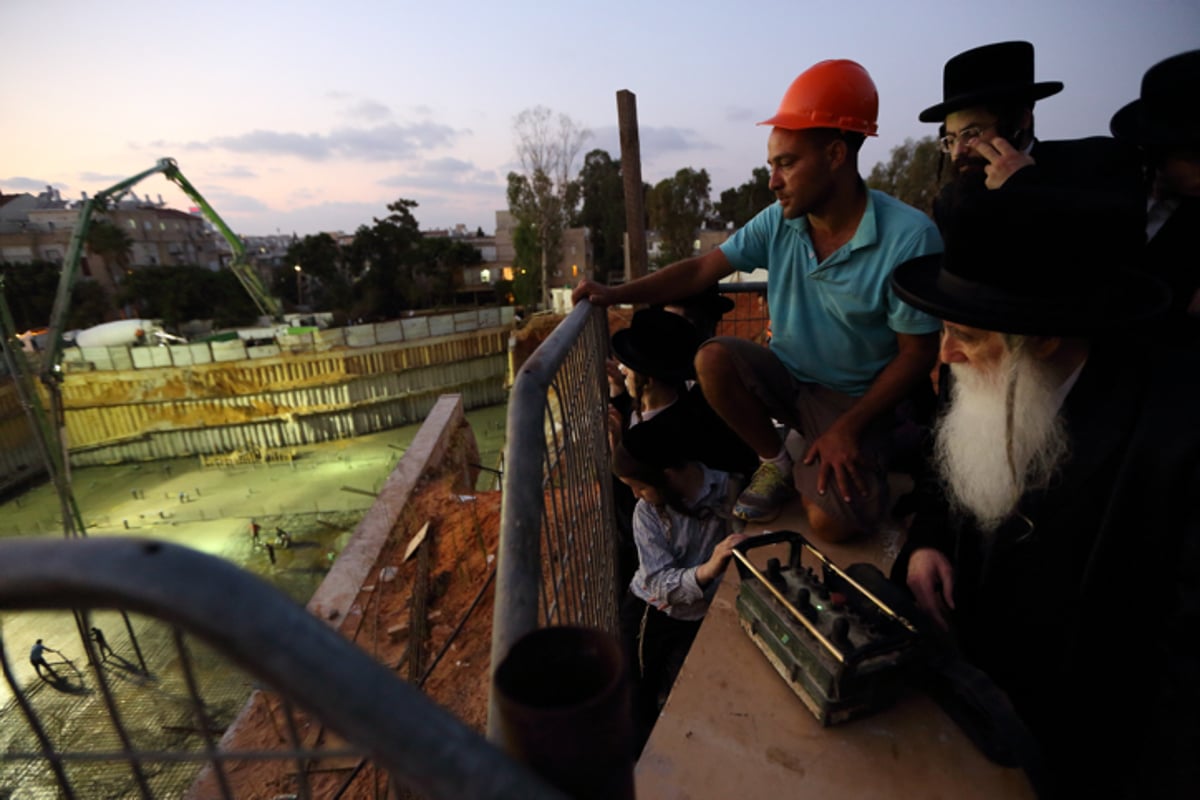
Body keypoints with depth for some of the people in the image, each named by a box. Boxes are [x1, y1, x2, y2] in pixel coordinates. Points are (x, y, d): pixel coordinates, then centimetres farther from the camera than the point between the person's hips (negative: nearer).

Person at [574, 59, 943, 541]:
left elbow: (917, 353, -14)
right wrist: (616, 294, -16)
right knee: (712, 359, -26)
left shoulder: (908, 237, -20)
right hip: (784, 375, 4)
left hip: (853, 398, -4)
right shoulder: (778, 222, -7)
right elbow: (700, 270, -6)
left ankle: (813, 464, 13)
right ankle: (775, 463, -1)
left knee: (832, 522, -25)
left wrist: (849, 428, -20)